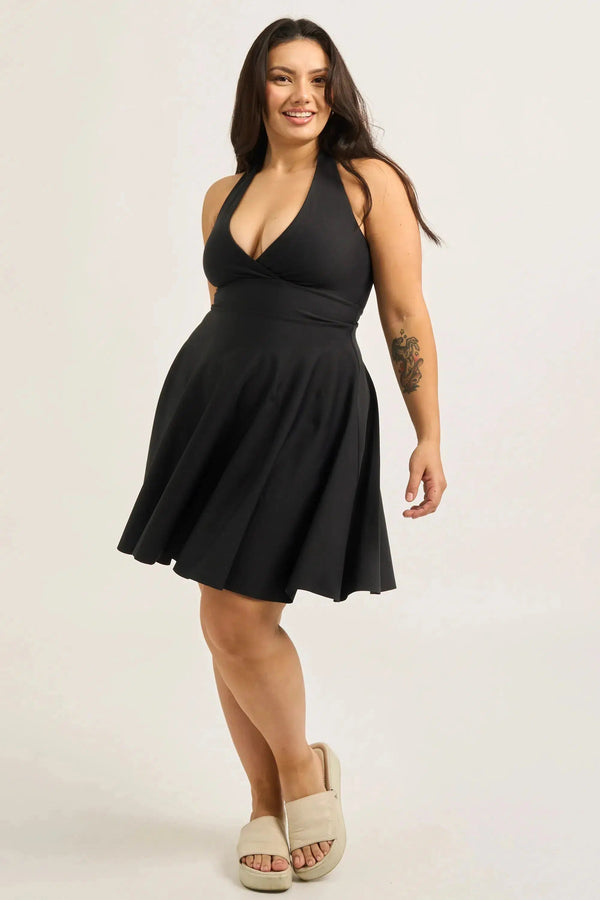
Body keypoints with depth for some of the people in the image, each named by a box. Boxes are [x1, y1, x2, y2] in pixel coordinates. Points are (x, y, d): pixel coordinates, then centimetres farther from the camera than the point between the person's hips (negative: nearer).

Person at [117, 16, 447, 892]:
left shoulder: (369, 181, -2)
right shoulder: (223, 194, 12)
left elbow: (406, 314, -4)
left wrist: (430, 437, -7)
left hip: (309, 416, -5)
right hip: (210, 405, 5)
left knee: (240, 621, -8)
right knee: (228, 624, 8)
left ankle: (302, 767, 21)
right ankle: (268, 801, 26)